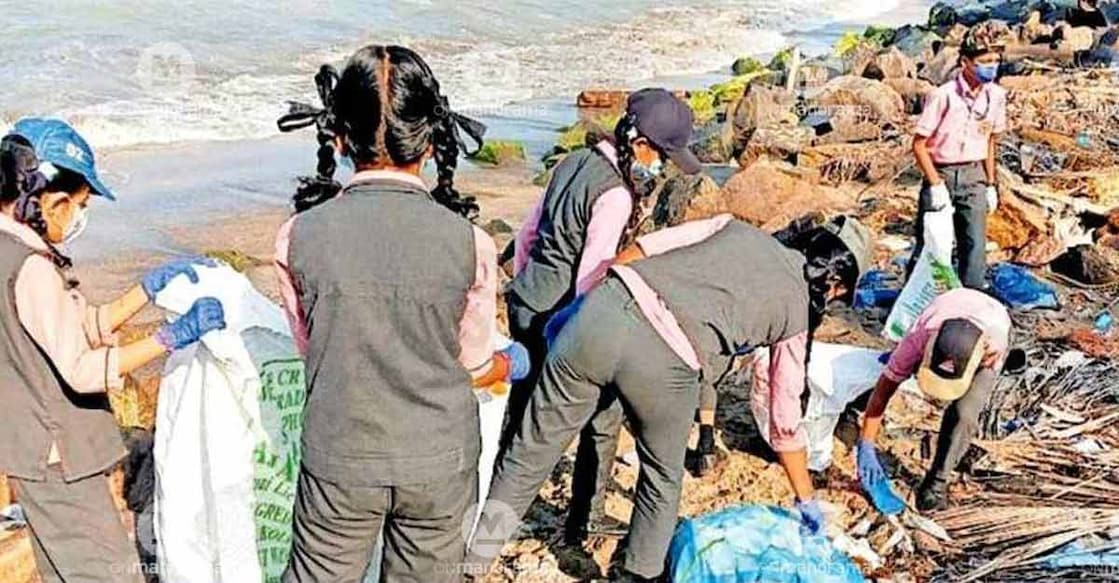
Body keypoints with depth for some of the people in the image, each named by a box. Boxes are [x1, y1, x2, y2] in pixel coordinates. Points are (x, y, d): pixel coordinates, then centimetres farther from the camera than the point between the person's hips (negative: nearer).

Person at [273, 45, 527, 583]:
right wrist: (512, 364, 22)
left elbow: (311, 349, 1)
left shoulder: (299, 236, -13)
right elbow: (475, 368, -2)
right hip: (439, 464, 0)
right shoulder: (469, 243, -16)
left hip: (339, 460, 0)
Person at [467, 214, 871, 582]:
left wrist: (577, 302, 21)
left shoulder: (734, 227, 26)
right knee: (662, 480, 28)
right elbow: (786, 422, 27)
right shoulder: (795, 311, 20)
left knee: (531, 451, 15)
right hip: (663, 363, -2)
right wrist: (807, 500, 40)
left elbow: (639, 249, 13)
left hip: (607, 309, 3)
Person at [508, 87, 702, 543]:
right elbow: (590, 278, -20)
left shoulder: (574, 162, 7)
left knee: (521, 408, 19)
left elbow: (529, 232, 15)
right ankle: (585, 519, 21)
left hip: (525, 305, 9)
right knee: (603, 416, 9)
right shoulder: (615, 195, -19)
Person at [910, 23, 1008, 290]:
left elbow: (991, 141, 11)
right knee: (928, 244, 2)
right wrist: (936, 184, -16)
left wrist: (991, 184, 10)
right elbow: (919, 144, -12)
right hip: (941, 174, -4)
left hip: (974, 176, 4)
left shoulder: (996, 95, -1)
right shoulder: (943, 96, -17)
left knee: (975, 245, 0)